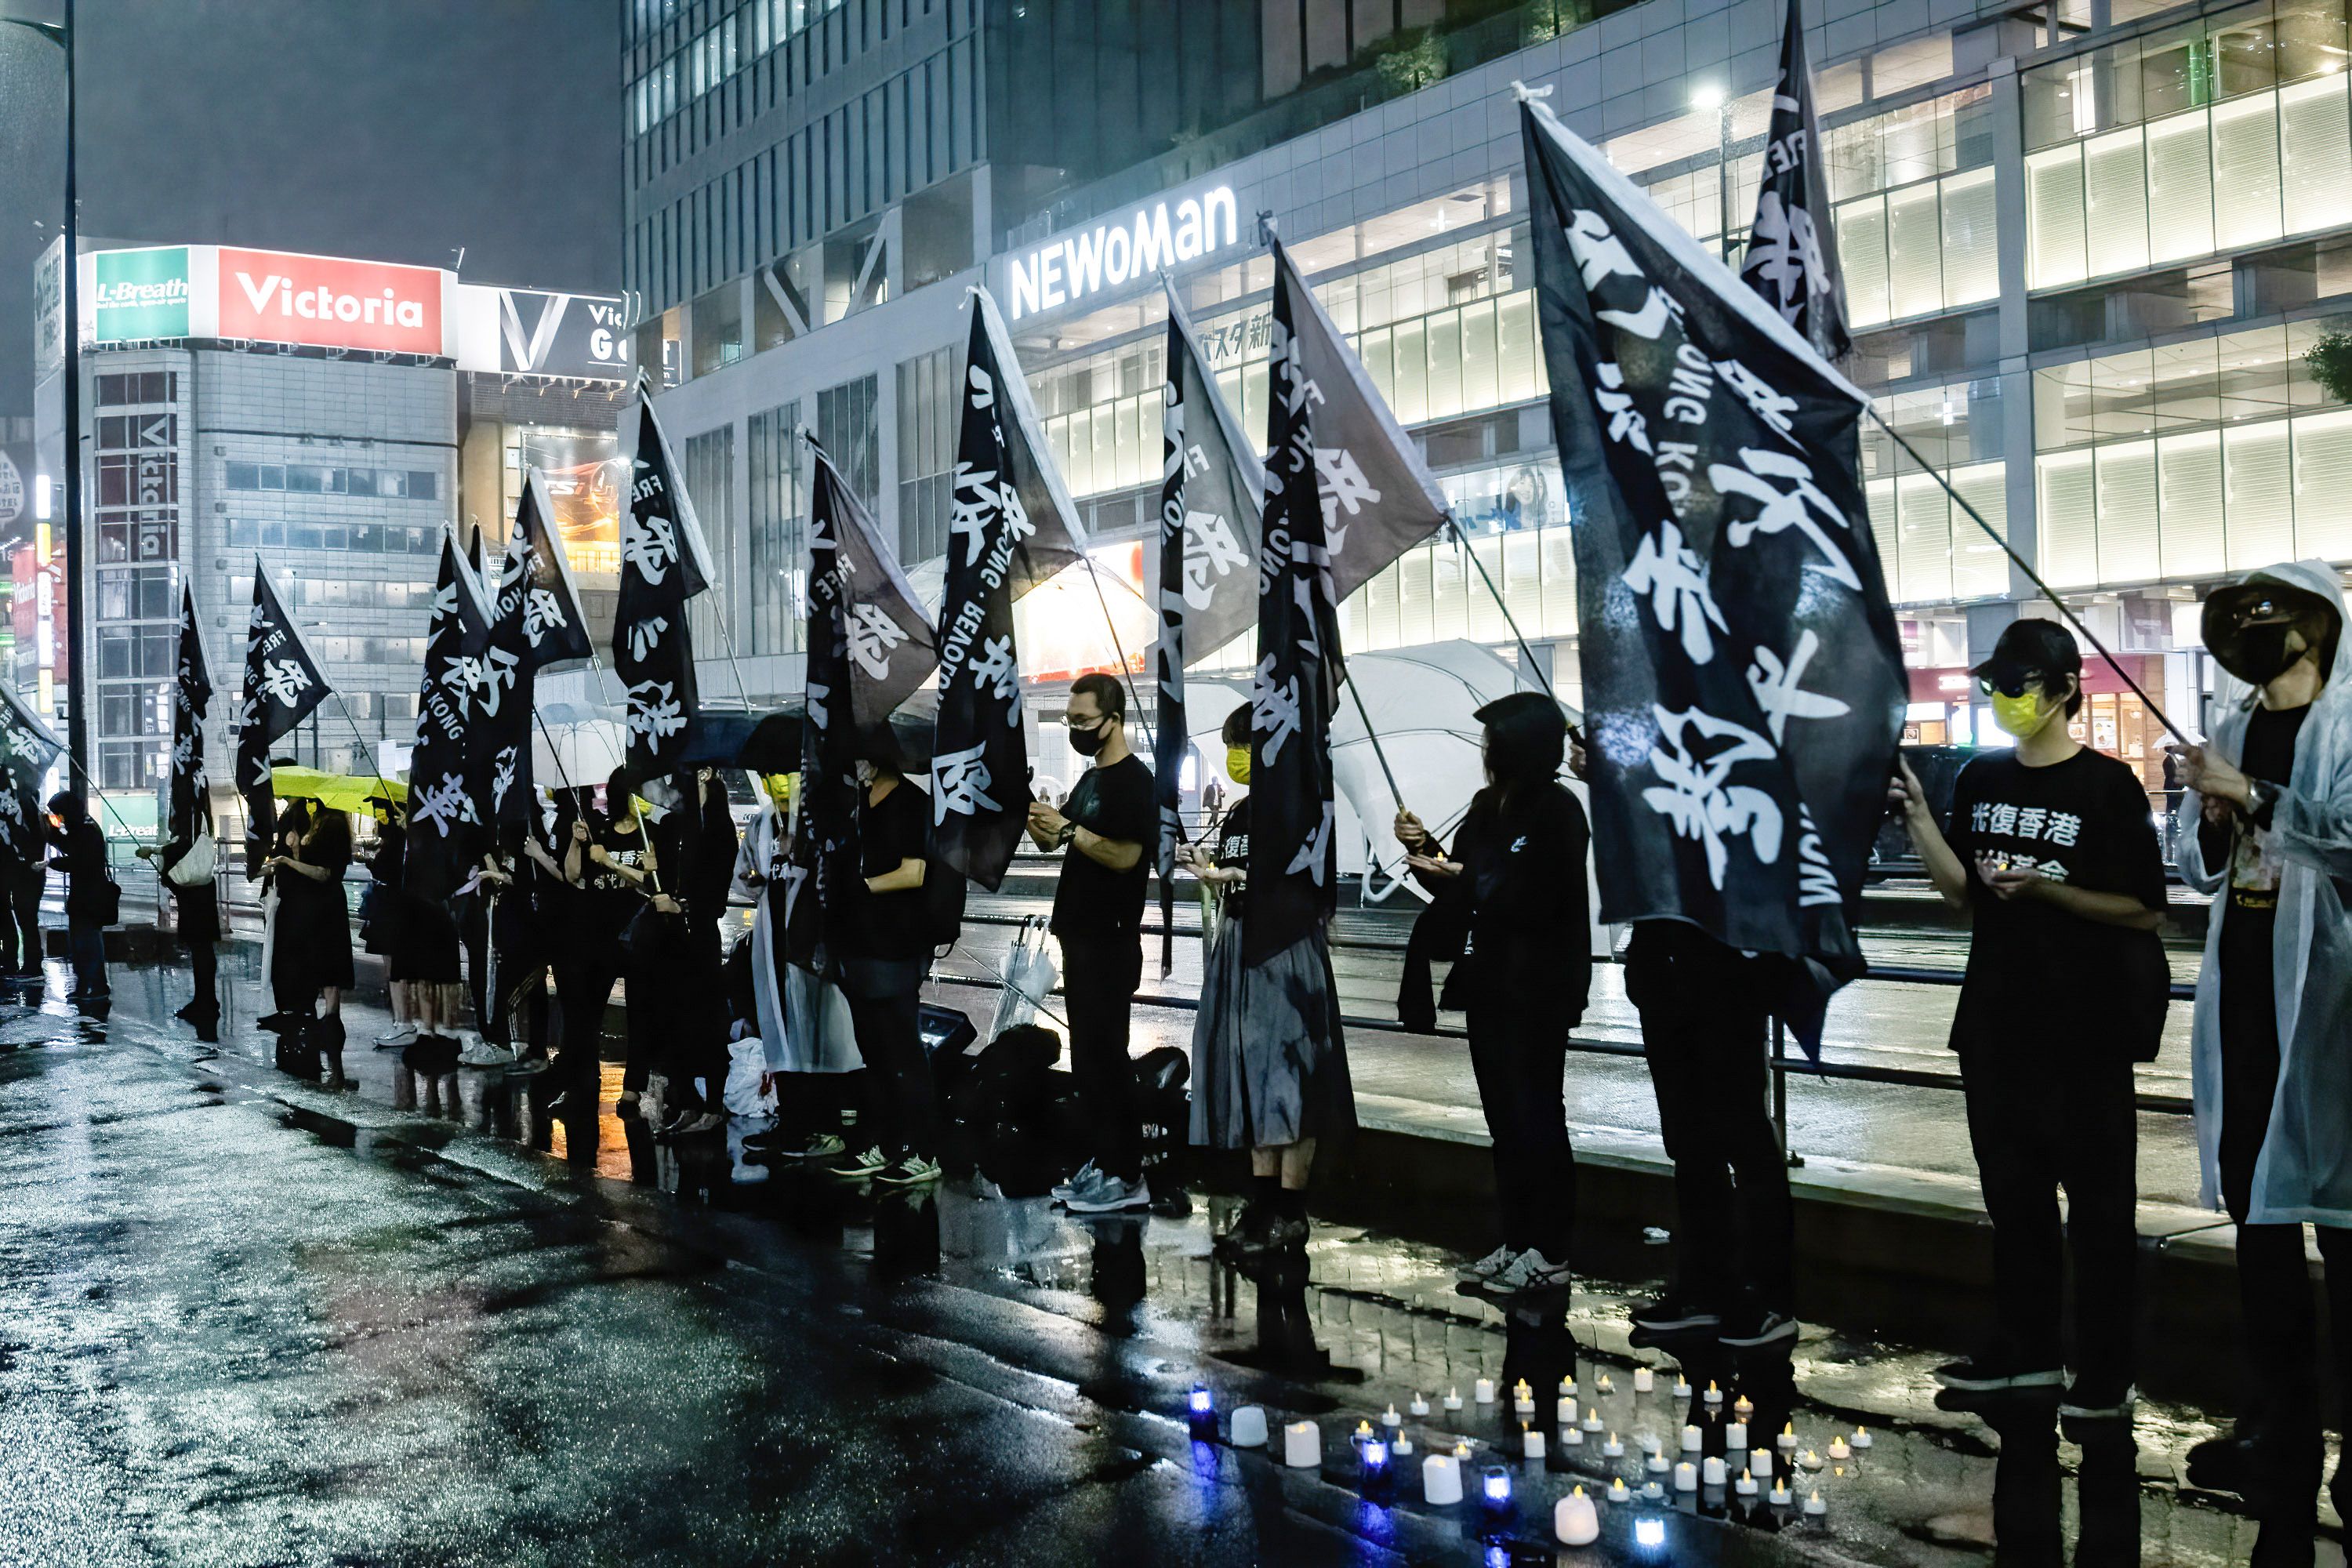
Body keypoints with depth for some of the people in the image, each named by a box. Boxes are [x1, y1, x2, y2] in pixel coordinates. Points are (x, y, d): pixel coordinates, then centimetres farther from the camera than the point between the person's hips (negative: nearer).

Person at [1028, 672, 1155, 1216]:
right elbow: (1055, 843, 18)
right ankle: (1103, 1162, 18)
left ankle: (1126, 1177, -2)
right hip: (1080, 935, 9)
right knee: (1088, 1054, 11)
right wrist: (1038, 822, -2)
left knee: (1105, 1054, -7)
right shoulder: (1091, 778, 17)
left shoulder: (1134, 780, -12)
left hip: (1111, 941, -9)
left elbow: (1125, 855, -21)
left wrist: (1066, 827, -20)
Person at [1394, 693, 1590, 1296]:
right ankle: (1517, 1244, 21)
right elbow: (1462, 891, 14)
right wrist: (1424, 849, -1)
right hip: (1489, 984, 8)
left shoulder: (1558, 811, -13)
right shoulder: (1487, 806, 10)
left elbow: (1540, 902, -21)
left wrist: (1470, 878, -19)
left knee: (1535, 1116, -2)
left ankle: (1550, 1253, 7)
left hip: (1536, 992, -8)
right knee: (1504, 1116, 12)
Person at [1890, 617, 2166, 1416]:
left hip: (2083, 1023, -6)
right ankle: (2025, 1349, 27)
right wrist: (1916, 814, -5)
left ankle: (2105, 1371, 12)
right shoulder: (1981, 778, 7)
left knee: (2097, 1199, 4)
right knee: (2012, 1188, 14)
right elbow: (1962, 893, 6)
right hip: (1997, 1015, 6)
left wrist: (2044, 888, -20)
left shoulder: (2107, 785, -8)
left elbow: (2145, 909, -9)